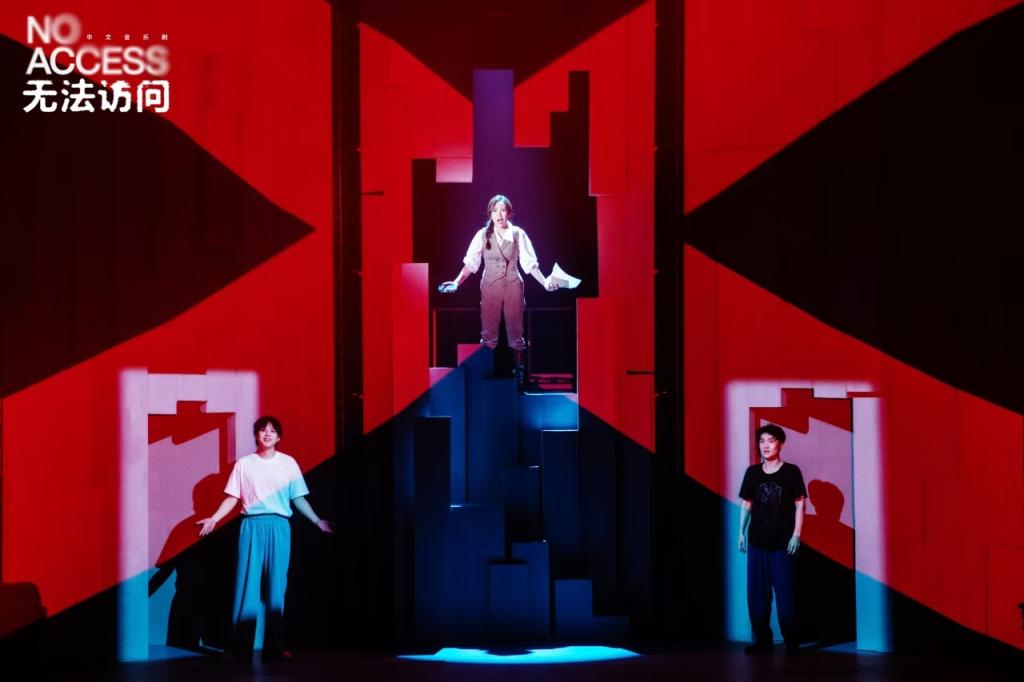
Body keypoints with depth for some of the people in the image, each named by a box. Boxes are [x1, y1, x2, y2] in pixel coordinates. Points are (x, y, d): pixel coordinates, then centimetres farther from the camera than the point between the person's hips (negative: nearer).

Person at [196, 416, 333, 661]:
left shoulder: (288, 463, 9)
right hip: (252, 526, -1)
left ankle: (274, 647, 2)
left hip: (279, 526, 1)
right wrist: (213, 519, -4)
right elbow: (232, 498, 7)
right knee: (247, 585, -4)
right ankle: (242, 647, -4)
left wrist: (317, 521, 3)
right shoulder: (244, 464, 7)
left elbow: (298, 498, 10)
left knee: (276, 587, 0)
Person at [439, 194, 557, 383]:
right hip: (490, 287, 0)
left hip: (513, 286, 0)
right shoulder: (483, 235, -5)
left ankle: (518, 371, 15)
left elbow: (529, 263, -3)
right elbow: (471, 262, -5)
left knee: (515, 330, 8)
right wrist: (457, 282, -16)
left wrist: (545, 282, -14)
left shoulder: (518, 234, -4)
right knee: (488, 332, 5)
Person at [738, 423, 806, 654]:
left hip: (783, 542, -4)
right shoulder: (752, 472, 7)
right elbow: (746, 505, 12)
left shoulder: (791, 471, -2)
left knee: (785, 594, -4)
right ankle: (763, 641, 11)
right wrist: (741, 532, 7)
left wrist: (796, 534, -9)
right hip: (757, 541, 4)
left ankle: (791, 642, 3)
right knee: (756, 594, 4)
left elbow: (799, 505, -2)